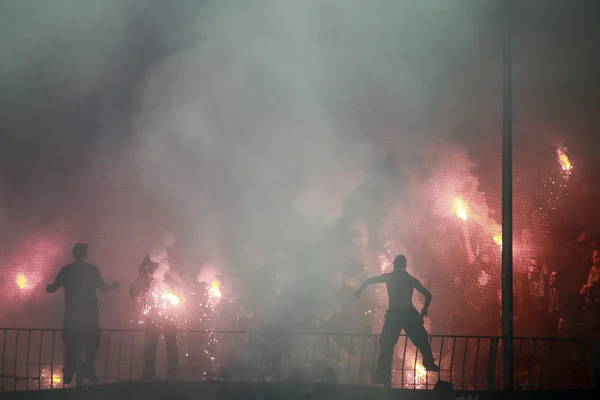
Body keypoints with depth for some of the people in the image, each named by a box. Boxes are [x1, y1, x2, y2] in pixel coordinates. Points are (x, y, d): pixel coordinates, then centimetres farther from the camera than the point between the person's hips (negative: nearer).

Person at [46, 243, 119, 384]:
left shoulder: (66, 270, 1)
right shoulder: (92, 269, -2)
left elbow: (53, 288, 0)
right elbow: (103, 287, -2)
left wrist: (48, 287, 24)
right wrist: (114, 286, 19)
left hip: (72, 313, 2)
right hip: (89, 314, -1)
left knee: (71, 344, 6)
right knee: (91, 342, 7)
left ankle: (69, 373, 2)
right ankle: (89, 370, -3)